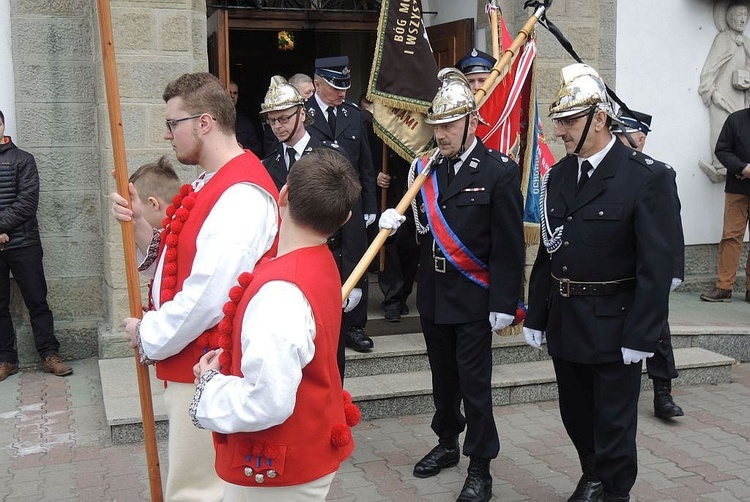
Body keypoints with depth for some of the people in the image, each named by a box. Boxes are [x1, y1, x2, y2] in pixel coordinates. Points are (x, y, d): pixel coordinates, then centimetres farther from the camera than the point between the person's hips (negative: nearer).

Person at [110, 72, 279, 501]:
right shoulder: (215, 184, 11)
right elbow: (181, 263, 16)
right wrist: (141, 224, 1)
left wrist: (148, 335, -13)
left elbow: (208, 297, -28)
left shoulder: (243, 196, -23)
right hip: (195, 364, 10)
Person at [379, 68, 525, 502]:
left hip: (473, 298, -5)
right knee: (443, 374, 19)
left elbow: (509, 245, -12)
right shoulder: (427, 166, 5)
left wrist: (503, 304, -14)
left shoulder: (499, 171, -11)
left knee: (474, 381, 2)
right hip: (433, 293, 5)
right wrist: (396, 219, -10)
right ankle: (447, 443, 37)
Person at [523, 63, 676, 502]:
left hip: (614, 326, -6)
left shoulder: (647, 177, -13)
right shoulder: (558, 175, 6)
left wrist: (641, 336, -17)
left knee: (613, 422, 7)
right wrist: (536, 316, 8)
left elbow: (656, 267, -15)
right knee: (576, 415, 20)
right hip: (564, 320, 6)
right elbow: (547, 253, 9)